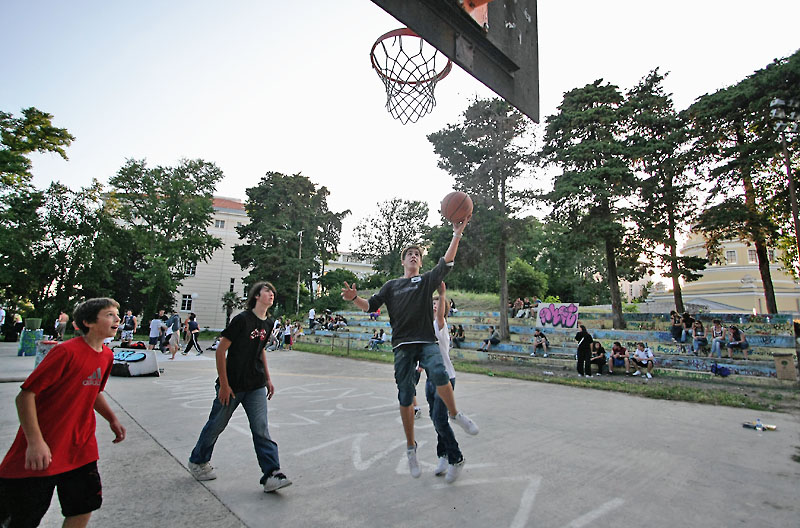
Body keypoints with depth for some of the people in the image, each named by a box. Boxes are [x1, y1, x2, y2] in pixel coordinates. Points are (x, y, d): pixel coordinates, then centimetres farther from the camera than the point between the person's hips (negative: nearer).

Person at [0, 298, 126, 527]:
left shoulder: (107, 356, 4)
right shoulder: (67, 351, -20)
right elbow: (26, 395, -18)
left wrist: (112, 419, 11)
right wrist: (35, 442, -24)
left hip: (81, 447, 7)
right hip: (42, 452, -7)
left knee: (84, 507, 11)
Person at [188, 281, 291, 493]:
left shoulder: (268, 323, 5)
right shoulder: (242, 319, -16)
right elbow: (221, 351, -14)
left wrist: (268, 378, 14)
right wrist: (224, 384, -14)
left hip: (256, 386, 5)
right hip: (232, 385, -5)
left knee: (261, 429, -2)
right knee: (216, 425, 14)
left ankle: (271, 475, -1)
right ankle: (198, 461, 40)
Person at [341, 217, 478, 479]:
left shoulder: (427, 280, 11)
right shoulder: (391, 285, 16)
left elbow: (447, 262, -2)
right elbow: (370, 305, 12)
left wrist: (457, 234, -12)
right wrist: (354, 298, -9)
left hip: (427, 342, -1)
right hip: (403, 346, 2)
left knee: (439, 374, -31)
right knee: (405, 398, 3)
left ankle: (455, 413, -3)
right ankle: (411, 449, 21)